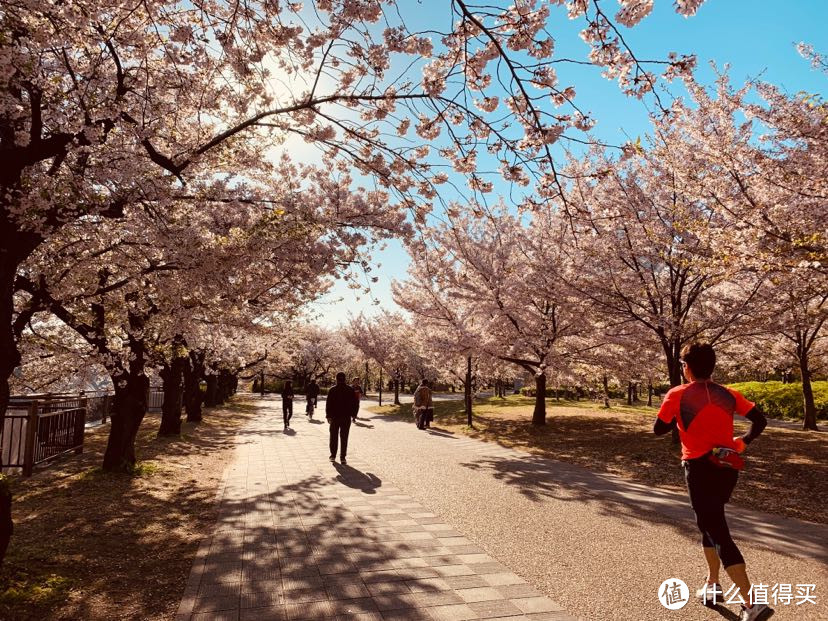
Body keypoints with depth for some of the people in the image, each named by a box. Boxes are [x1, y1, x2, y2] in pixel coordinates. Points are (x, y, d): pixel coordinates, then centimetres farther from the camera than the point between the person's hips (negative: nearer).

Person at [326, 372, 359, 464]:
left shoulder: (332, 390, -5)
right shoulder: (350, 390, -1)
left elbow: (328, 404, -9)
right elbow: (356, 403, 1)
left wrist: (328, 416, -3)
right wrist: (354, 414, 11)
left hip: (334, 417, -1)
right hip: (346, 417, 1)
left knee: (334, 437, 14)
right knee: (344, 438, 5)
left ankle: (333, 456, 18)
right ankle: (342, 457, 3)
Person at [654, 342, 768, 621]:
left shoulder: (678, 395, -8)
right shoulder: (728, 394, 5)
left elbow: (659, 429, 0)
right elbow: (760, 420, 6)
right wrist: (743, 442, 20)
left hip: (700, 470, -6)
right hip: (727, 469, 6)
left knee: (718, 533, -3)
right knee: (710, 523, 23)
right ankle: (712, 586, 31)